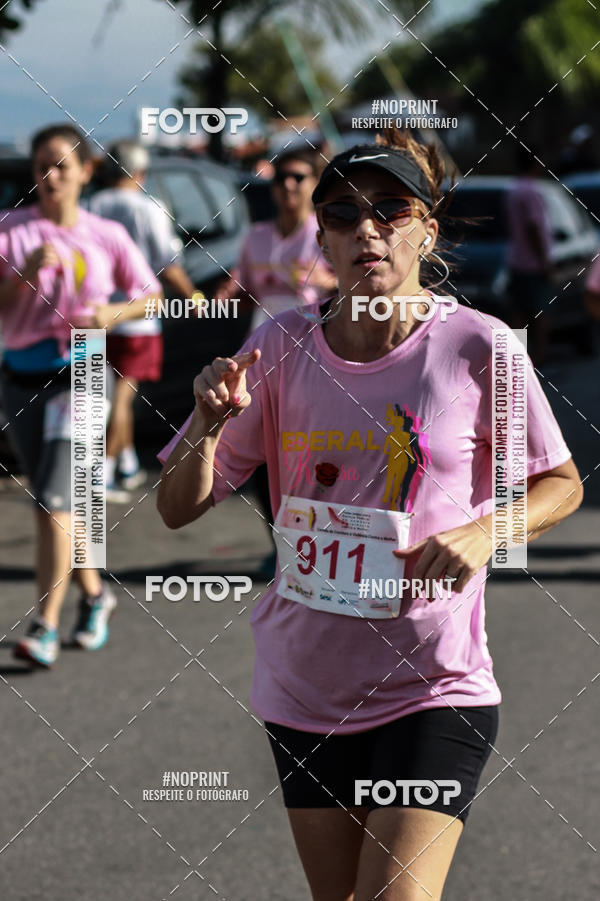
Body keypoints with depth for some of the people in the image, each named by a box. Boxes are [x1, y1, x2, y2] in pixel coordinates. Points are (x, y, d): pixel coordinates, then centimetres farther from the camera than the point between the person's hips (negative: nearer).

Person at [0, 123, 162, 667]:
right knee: (52, 502, 11)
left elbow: (151, 295, 10)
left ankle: (45, 626, -15)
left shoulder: (106, 236, 0)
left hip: (79, 376, -3)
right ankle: (94, 594, 34)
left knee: (53, 500, -15)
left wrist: (114, 313, -9)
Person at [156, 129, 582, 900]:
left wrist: (484, 531, -17)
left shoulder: (476, 346, -10)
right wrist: (208, 424, -19)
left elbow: (560, 483, 3)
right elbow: (178, 510, 1)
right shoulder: (280, 346, -3)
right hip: (303, 687, 4)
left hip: (435, 690, -4)